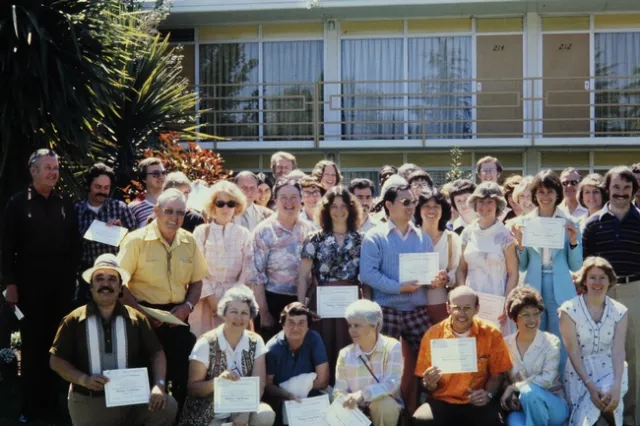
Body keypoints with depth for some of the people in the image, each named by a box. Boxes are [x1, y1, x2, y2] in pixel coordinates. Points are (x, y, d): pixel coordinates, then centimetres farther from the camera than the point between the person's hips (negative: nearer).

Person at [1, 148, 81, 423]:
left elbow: (75, 245, 11)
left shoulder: (66, 204, 9)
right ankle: (32, 406, 12)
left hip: (62, 285, 3)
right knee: (33, 344, 4)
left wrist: (73, 276, 4)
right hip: (30, 285, -2)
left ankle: (52, 403, 14)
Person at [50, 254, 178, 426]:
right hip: (89, 402, -1)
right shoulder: (74, 320, 3)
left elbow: (156, 353, 6)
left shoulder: (136, 318, 6)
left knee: (168, 405, -23)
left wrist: (159, 385, -12)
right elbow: (56, 360, 4)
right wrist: (83, 379, -13)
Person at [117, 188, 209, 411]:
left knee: (182, 372, 5)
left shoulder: (189, 241, 5)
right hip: (145, 316, -4)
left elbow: (196, 281, 14)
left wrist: (188, 306, -4)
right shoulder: (137, 240, -8)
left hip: (177, 317, 4)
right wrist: (141, 313, -16)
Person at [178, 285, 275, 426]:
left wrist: (245, 413, -23)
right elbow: (193, 388, -8)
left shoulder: (255, 342, -1)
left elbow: (259, 384, -7)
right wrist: (217, 381, -28)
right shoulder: (206, 343, -10)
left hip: (242, 407, 3)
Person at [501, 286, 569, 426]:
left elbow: (547, 379, -17)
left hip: (552, 406, -1)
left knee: (529, 391, -35)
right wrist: (509, 395, -16)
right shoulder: (506, 344, 3)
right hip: (521, 408, 1)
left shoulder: (551, 342, -6)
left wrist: (513, 387, -18)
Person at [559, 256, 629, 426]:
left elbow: (618, 351, -10)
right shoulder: (569, 310, -9)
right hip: (579, 370, -2)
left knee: (608, 392, -32)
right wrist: (590, 385, -23)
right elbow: (573, 351, -12)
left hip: (609, 368, 2)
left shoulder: (620, 311, -1)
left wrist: (617, 386, -26)